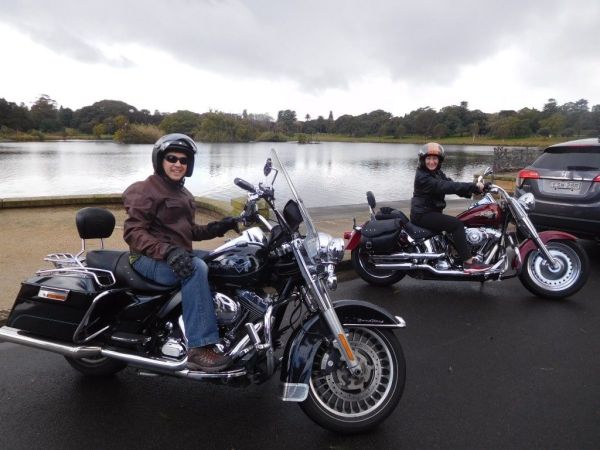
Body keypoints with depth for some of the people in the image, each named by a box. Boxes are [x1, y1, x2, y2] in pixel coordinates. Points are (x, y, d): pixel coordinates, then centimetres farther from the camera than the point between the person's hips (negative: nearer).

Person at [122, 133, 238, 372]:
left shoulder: (183, 194, 19)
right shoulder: (145, 190, -7)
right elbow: (133, 231, -18)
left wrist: (215, 228, 5)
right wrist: (166, 251, -33)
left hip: (179, 254, 9)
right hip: (150, 258, -8)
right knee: (196, 268, -35)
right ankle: (199, 348, -37)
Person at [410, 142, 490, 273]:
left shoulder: (437, 172, 14)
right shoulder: (422, 177, -18)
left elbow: (450, 183, 2)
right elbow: (446, 186, -28)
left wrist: (473, 189, -14)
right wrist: (473, 186, -30)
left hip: (432, 212, 10)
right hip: (422, 214, -10)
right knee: (456, 224, -19)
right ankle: (468, 263, -20)